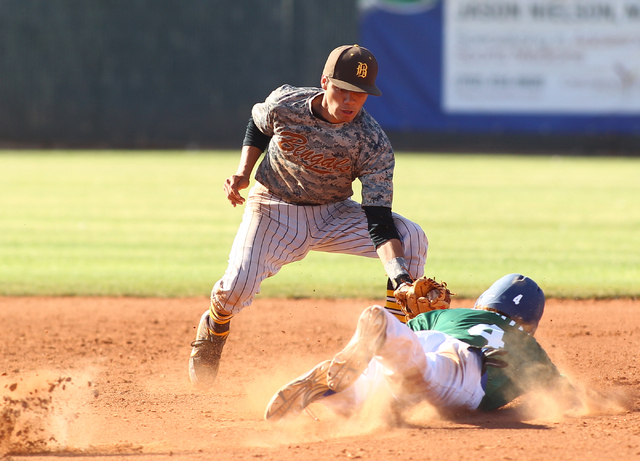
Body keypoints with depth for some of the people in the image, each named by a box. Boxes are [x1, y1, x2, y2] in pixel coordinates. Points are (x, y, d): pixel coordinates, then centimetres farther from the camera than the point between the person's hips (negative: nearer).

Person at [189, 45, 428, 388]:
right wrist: (243, 174, -9)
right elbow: (257, 126, 7)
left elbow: (379, 224, -27)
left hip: (334, 215, 1)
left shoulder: (373, 143, -23)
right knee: (238, 284, -26)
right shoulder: (284, 105, -21)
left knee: (411, 238, -22)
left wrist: (400, 277, -43)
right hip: (274, 210, -1)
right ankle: (215, 326, 13)